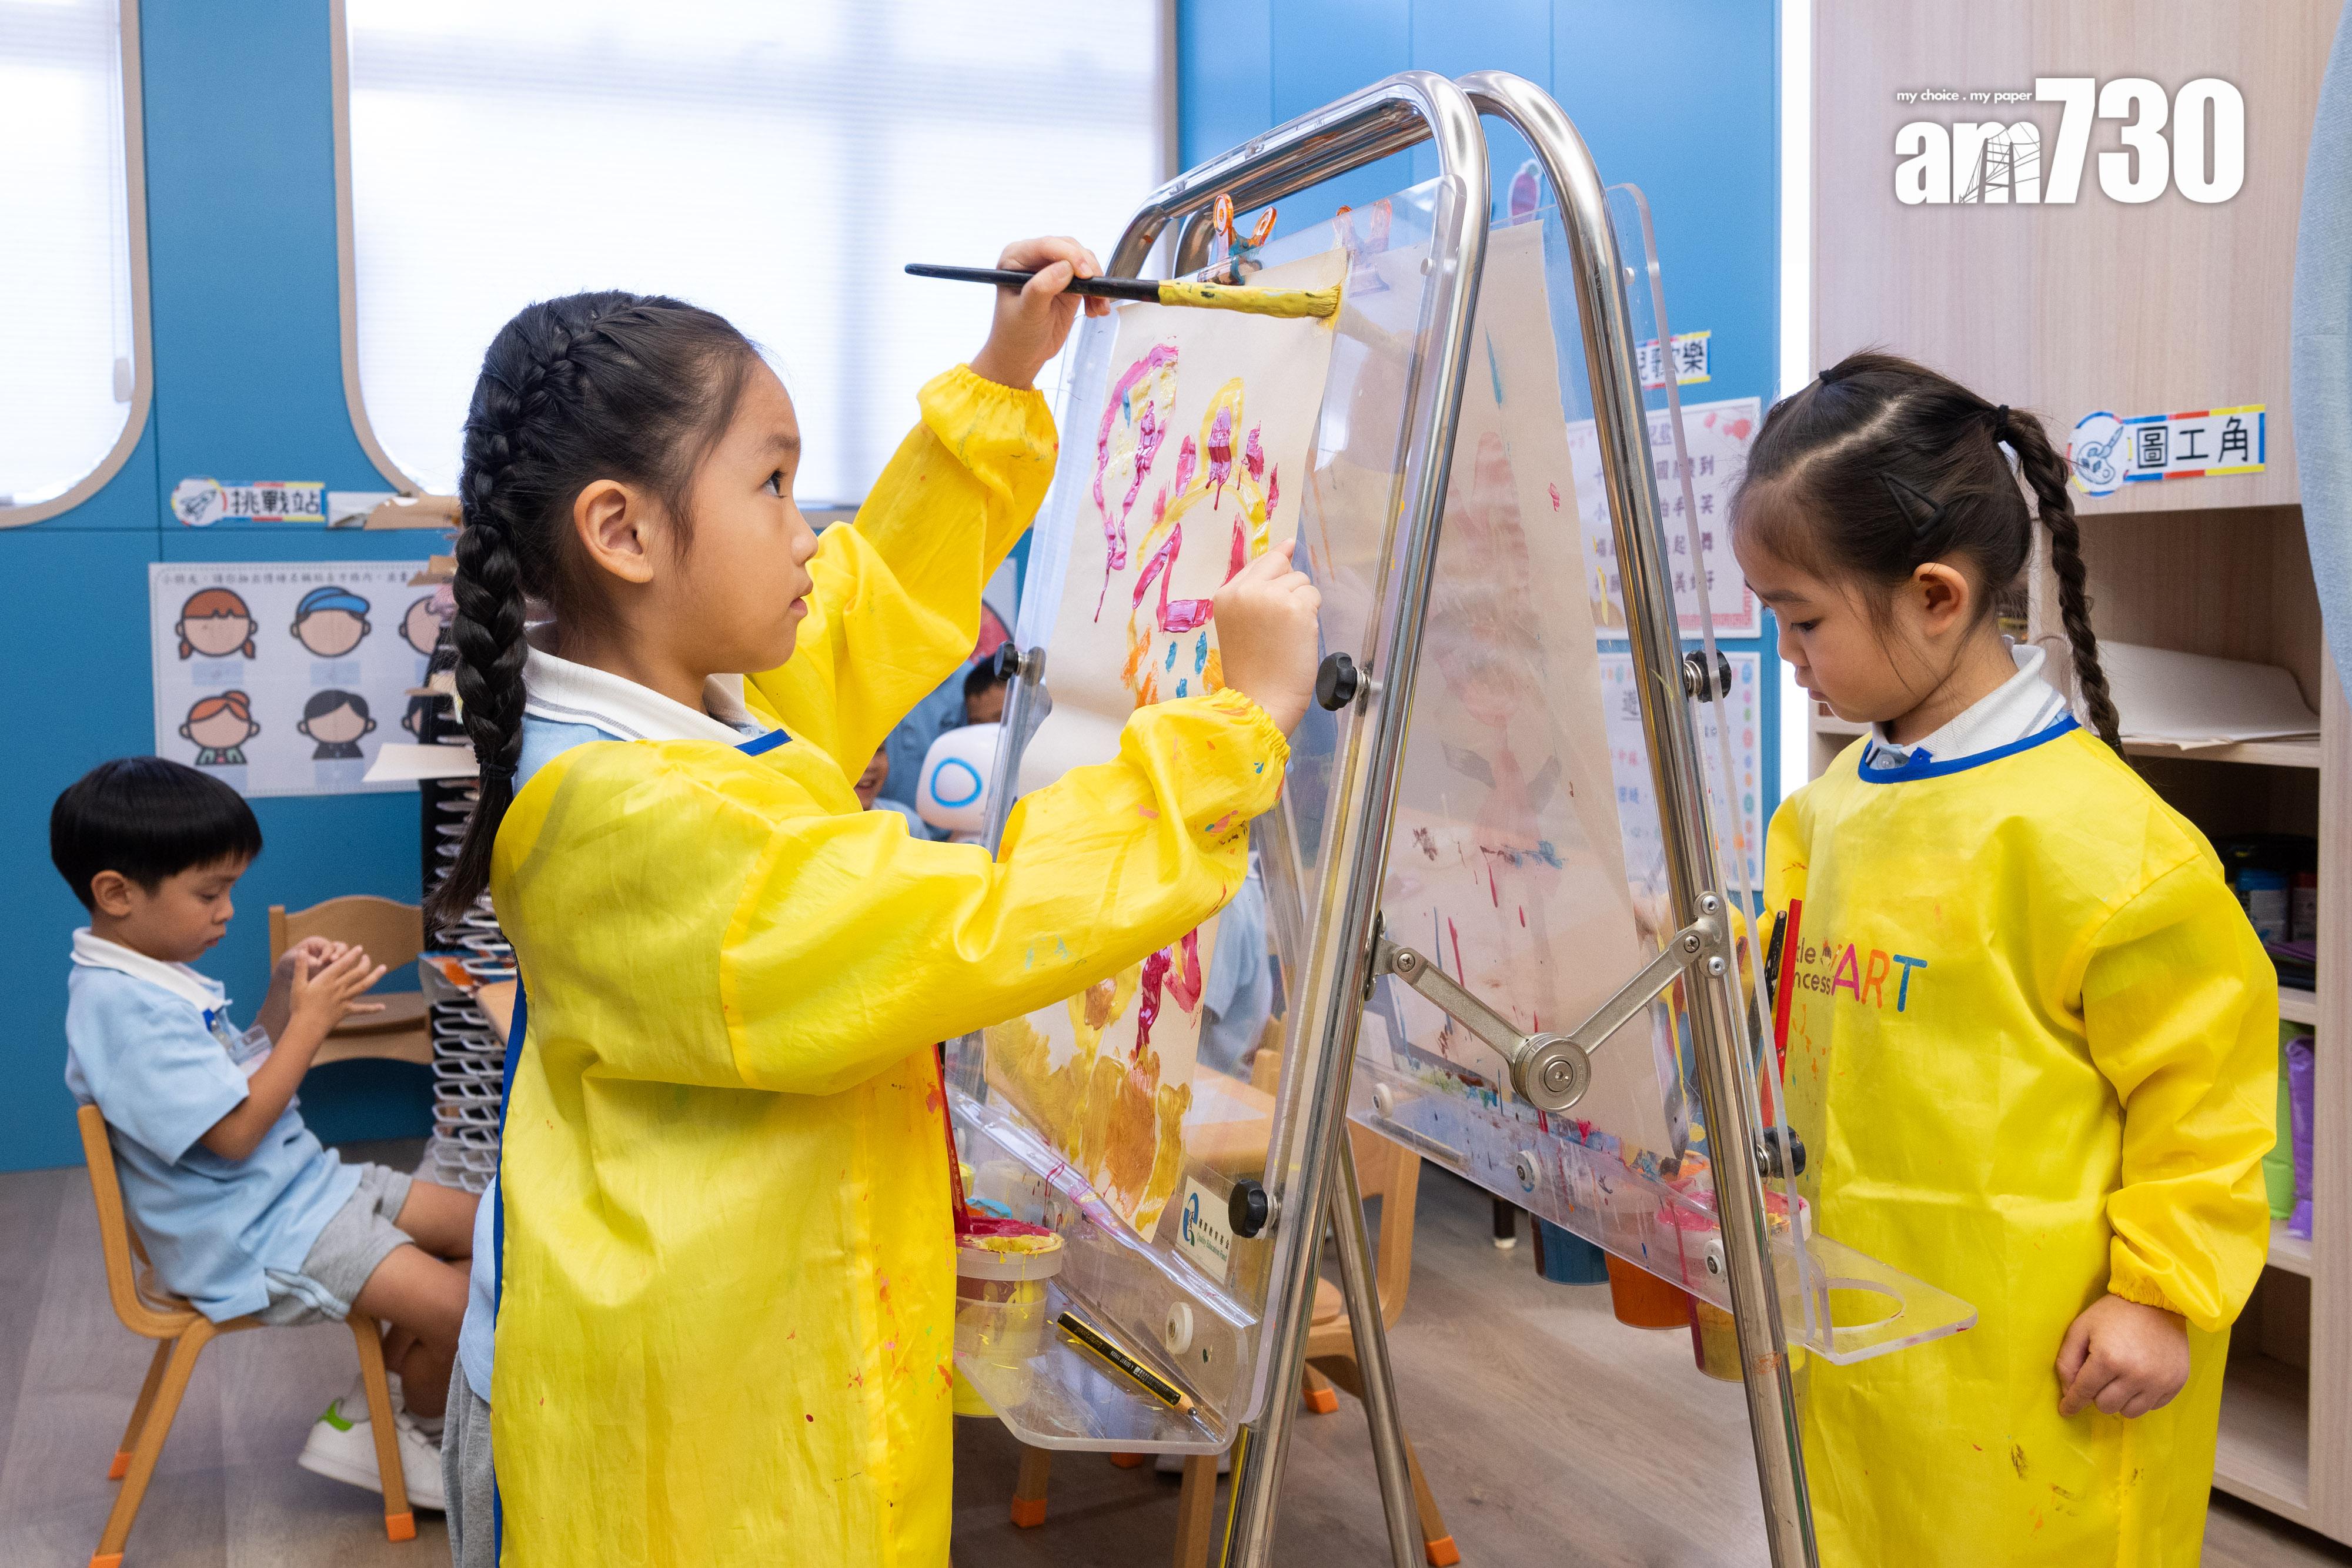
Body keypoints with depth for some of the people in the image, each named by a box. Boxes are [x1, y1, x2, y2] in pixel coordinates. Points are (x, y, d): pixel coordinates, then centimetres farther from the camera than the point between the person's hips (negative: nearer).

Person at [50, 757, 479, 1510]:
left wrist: (284, 990, 3)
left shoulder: (155, 974, 10)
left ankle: (375, 1398, 11)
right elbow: (235, 1130, -25)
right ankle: (406, 1434, 14)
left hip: (300, 1181, 11)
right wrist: (311, 1017, -18)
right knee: (463, 1313, -17)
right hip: (252, 1237, -11)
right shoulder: (123, 1007, -23)